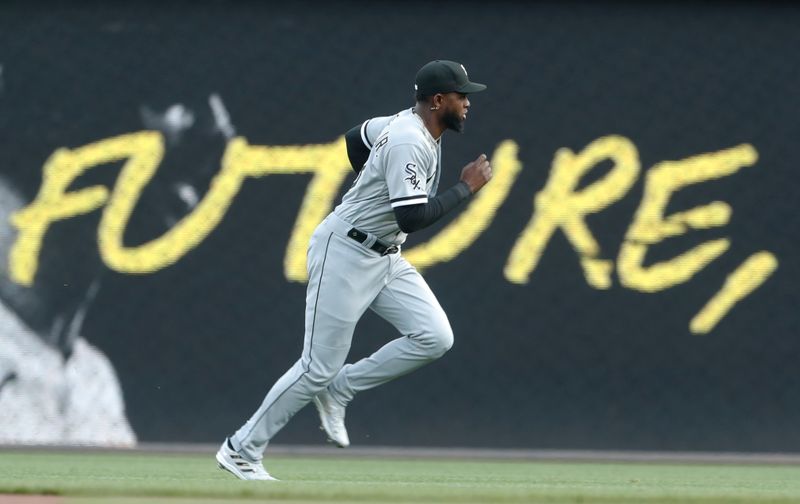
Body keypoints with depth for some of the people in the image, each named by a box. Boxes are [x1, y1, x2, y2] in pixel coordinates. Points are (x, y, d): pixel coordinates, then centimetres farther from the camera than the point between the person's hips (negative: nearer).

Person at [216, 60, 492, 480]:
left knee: (434, 338, -6)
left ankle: (337, 391, 6)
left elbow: (355, 139, 23)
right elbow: (412, 218, -29)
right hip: (344, 254, -9)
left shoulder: (410, 123, 6)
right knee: (319, 366, -6)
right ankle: (241, 450, 6)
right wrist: (466, 186, -20)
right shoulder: (409, 143, -23)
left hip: (384, 257, 9)